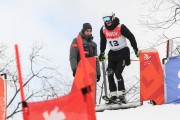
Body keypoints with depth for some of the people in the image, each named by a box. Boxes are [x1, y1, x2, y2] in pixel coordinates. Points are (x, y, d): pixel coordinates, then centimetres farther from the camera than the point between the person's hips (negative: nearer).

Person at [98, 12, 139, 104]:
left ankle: (122, 94, -15)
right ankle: (113, 95, 4)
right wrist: (102, 53, 22)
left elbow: (131, 37, -8)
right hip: (112, 54, 5)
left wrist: (136, 50, -6)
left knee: (118, 73, -18)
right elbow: (103, 42, 18)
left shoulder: (121, 27, -16)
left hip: (123, 52, -5)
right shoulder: (103, 30, -1)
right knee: (110, 74, -4)